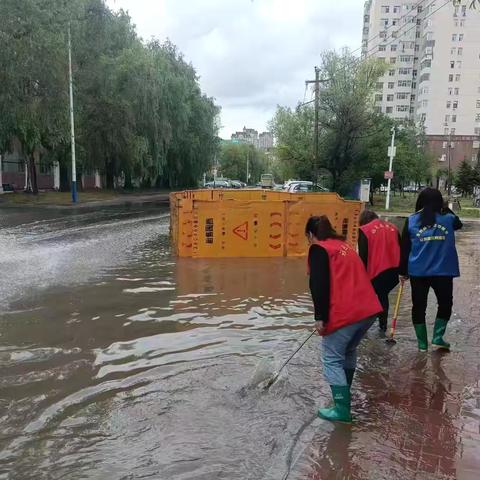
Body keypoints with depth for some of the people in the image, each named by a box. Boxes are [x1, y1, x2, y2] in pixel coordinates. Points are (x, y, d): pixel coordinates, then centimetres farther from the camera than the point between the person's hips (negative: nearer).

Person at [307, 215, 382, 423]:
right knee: (348, 352, 25)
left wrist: (320, 317, -15)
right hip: (368, 309, 8)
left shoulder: (318, 249, -2)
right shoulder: (344, 245, 23)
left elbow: (319, 284, -15)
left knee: (332, 359, 4)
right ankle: (343, 391, 39)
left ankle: (342, 409, 5)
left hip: (345, 314, -8)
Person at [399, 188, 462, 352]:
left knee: (419, 307, 10)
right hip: (443, 271, 0)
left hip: (418, 271, 1)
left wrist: (403, 272, 10)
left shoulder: (411, 220, 0)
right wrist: (447, 209, 32)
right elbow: (459, 224, 26)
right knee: (445, 304, 18)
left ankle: (422, 343, 15)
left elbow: (404, 249, 2)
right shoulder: (449, 218, 0)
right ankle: (437, 338, 11)